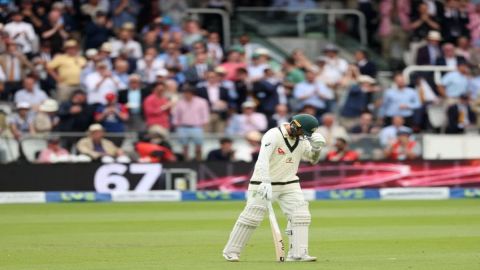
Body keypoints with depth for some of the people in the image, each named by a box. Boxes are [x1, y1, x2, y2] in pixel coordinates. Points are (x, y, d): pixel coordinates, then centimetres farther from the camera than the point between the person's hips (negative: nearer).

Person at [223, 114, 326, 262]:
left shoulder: (302, 140, 2)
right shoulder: (273, 136, -20)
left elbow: (312, 159, 14)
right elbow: (263, 159, -31)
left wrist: (316, 148, -9)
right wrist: (265, 183, -43)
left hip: (290, 184, 6)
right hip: (265, 182, -6)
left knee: (300, 215, -8)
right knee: (251, 216, -6)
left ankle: (298, 254, -6)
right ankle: (231, 251, 6)